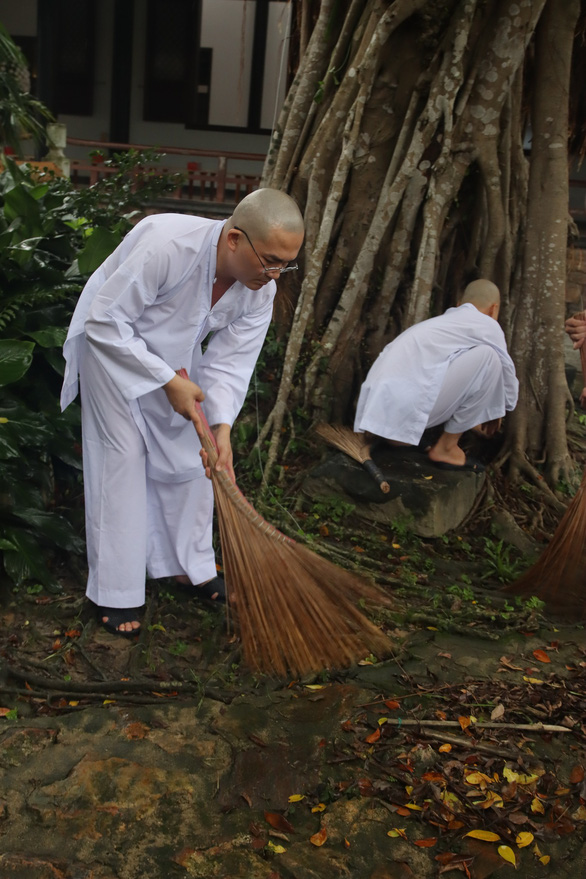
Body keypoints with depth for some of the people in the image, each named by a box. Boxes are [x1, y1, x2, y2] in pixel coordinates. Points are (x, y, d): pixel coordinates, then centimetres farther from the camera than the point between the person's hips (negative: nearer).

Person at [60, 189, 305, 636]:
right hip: (111, 343, -6)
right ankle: (116, 591, 5)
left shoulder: (261, 290, -20)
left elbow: (230, 361, -15)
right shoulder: (166, 244, -40)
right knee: (122, 457, -6)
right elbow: (105, 321, -32)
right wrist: (168, 382, -30)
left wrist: (222, 429, -29)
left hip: (175, 354, 6)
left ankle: (192, 566, 26)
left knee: (189, 455, 8)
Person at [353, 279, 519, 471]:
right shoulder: (487, 325, 8)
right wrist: (495, 411, 38)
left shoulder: (443, 320, 31)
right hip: (406, 412, -9)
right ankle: (446, 448, 4)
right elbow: (508, 378, 18)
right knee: (488, 357, -2)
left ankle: (392, 433, 13)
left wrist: (469, 419, 59)